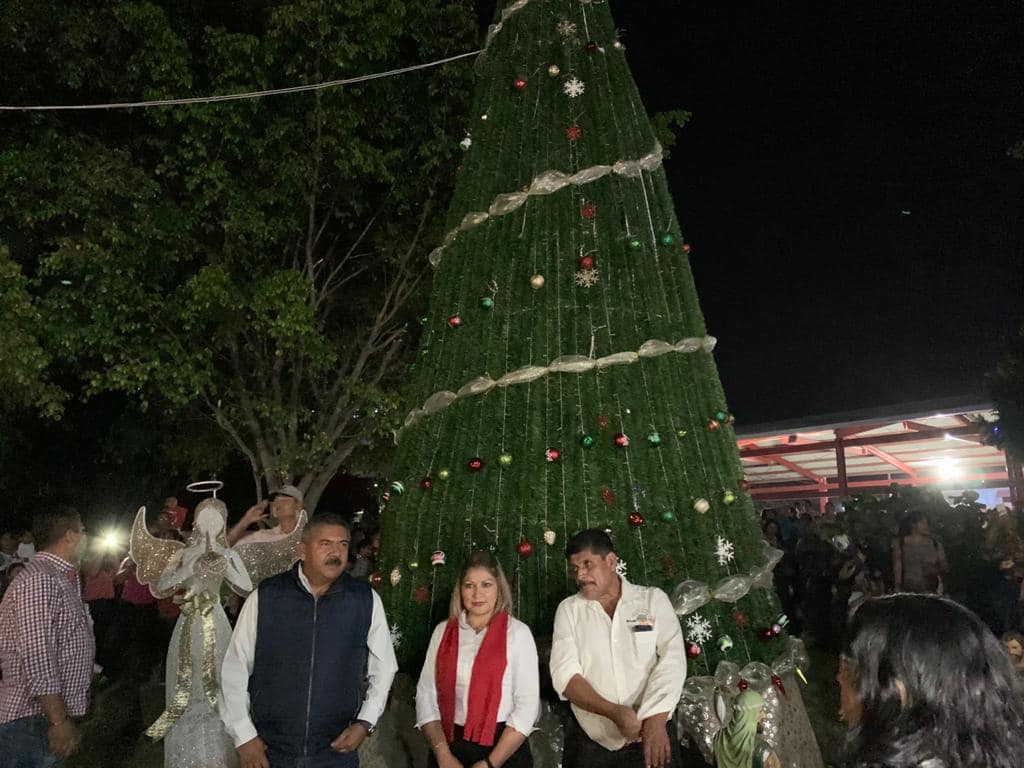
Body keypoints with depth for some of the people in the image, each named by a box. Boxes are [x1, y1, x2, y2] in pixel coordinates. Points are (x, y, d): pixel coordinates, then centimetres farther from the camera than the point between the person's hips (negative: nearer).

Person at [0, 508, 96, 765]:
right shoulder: (39, 580, -19)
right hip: (32, 722, -10)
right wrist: (60, 721, -25)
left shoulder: (61, 579, 17)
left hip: (53, 715, 10)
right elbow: (36, 658, -25)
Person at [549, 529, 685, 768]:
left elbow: (672, 659, -10)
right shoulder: (568, 609, 2)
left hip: (652, 737, -1)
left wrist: (655, 719, -23)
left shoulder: (653, 599, 1)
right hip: (591, 740, 1)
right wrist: (614, 712, -19)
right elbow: (564, 675, -7)